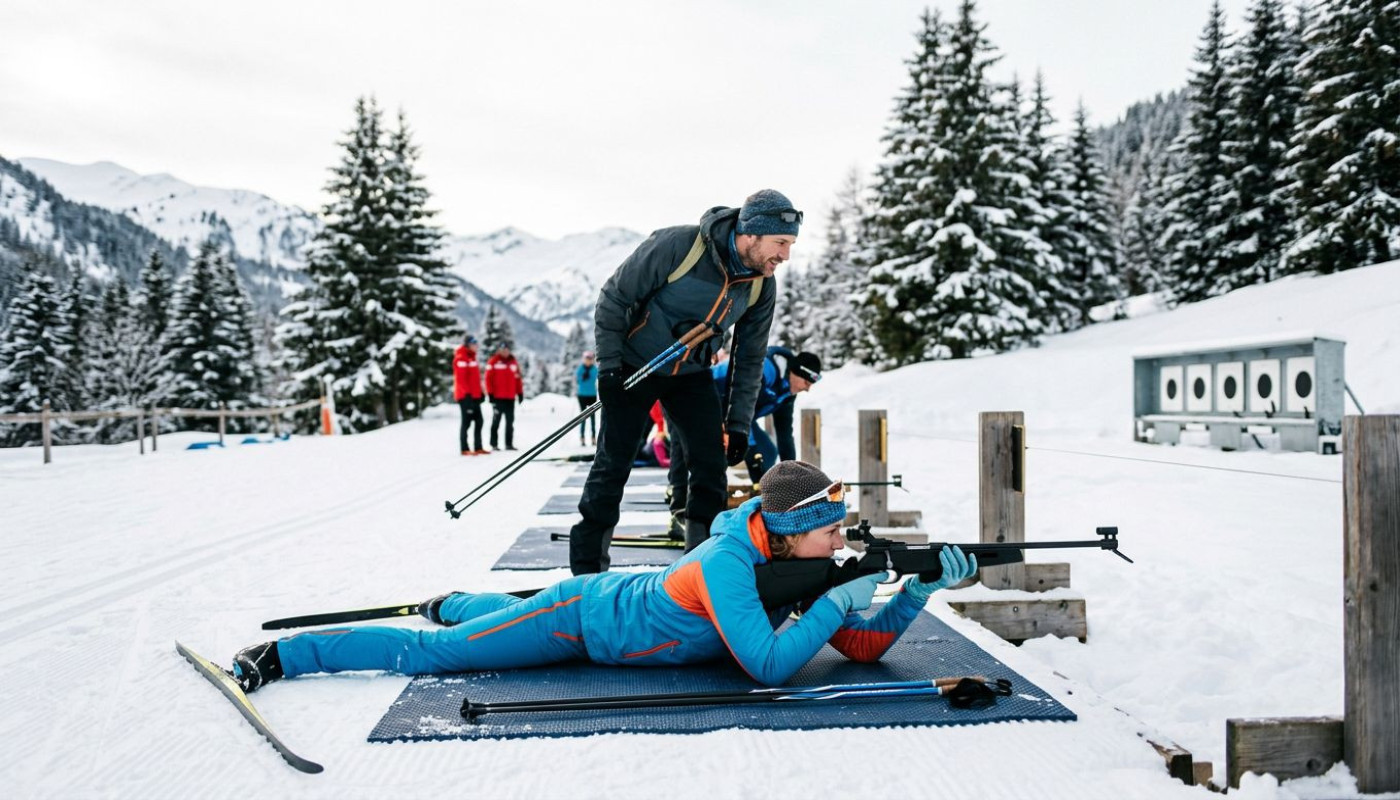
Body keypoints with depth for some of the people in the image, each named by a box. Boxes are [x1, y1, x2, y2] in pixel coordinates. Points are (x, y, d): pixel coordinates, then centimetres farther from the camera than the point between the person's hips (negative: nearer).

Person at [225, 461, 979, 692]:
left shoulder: (797, 566, -11)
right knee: (427, 655, 1)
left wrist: (921, 586, -21)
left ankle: (447, 602, 62)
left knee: (511, 614, 35)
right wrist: (837, 603, -35)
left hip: (609, 599, 7)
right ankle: (282, 652, 13)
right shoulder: (726, 567, -35)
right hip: (580, 616, -7)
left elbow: (868, 646, -8)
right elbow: (769, 667, -41)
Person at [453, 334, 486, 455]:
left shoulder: (472, 357, 19)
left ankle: (478, 447, 15)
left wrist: (480, 393, 20)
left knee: (479, 421, 9)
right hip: (466, 396, -9)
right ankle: (464, 449, -2)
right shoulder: (461, 358, -11)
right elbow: (460, 379, -18)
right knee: (466, 422, -6)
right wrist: (467, 394, -22)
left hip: (474, 396, 9)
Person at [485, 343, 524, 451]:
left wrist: (520, 392, 11)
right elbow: (488, 378, -5)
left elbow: (517, 378, 14)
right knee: (496, 420, 0)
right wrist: (490, 393, -10)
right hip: (498, 397, -5)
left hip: (510, 397, 5)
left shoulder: (513, 362, 13)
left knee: (510, 421, 6)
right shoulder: (493, 362, -2)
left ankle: (509, 443, 11)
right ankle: (494, 444, 4)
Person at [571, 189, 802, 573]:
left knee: (711, 464, -3)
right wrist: (608, 365, -17)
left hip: (691, 374, 5)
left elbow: (750, 357, 2)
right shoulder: (677, 245, -28)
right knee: (612, 466, -1)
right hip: (634, 366, -5)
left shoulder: (762, 286, -10)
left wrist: (739, 423, 1)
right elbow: (614, 298, -17)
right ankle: (586, 567, 12)